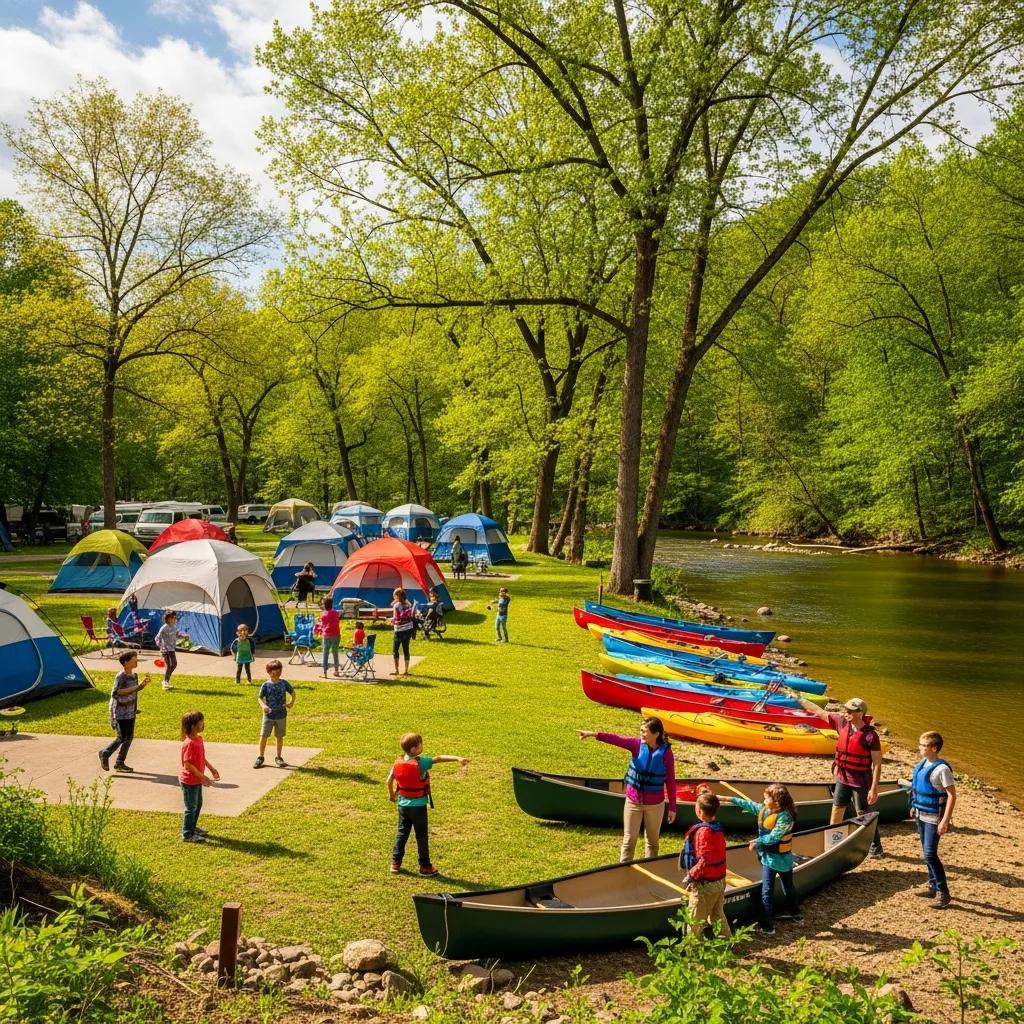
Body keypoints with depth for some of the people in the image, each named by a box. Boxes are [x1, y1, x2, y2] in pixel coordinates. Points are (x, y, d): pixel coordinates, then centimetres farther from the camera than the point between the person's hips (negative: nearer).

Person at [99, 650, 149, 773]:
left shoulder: (134, 675, 7)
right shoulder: (121, 677, -18)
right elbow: (115, 693, -27)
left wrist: (142, 684, 2)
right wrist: (135, 687, -29)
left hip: (131, 712, 8)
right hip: (120, 713, -8)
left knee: (129, 737, 8)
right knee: (122, 738, -4)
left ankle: (120, 763, 18)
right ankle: (105, 754, 18)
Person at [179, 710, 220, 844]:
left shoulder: (199, 739, 2)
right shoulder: (189, 743, -27)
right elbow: (187, 765, -27)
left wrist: (212, 768, 15)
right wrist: (203, 777, -23)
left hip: (197, 779, 9)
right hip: (189, 781, -9)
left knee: (198, 804, 23)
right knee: (191, 807, 3)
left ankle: (192, 827, 40)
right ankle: (187, 834, 16)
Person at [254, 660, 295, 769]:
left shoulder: (284, 683, -1)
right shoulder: (266, 685, -6)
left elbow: (292, 692, 12)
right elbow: (260, 697, -4)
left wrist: (291, 702, -2)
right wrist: (263, 705, -23)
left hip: (281, 715, 1)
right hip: (268, 715, -1)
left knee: (279, 737, 10)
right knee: (263, 736, -2)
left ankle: (278, 757, 24)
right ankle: (260, 757, 13)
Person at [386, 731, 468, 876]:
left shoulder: (398, 762, -2)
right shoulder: (421, 762, -20)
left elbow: (389, 780, 8)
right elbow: (439, 758, -30)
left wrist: (391, 794, 26)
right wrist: (457, 758, -38)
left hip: (403, 804, 5)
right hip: (418, 805, -5)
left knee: (401, 833, 17)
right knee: (422, 836, 6)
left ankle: (395, 863, 20)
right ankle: (425, 866, 13)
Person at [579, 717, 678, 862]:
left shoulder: (666, 752, -13)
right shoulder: (637, 744, -10)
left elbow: (670, 782, -7)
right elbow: (616, 739, -25)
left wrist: (672, 808, -4)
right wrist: (594, 734, -41)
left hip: (655, 804, -1)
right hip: (633, 801, 1)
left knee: (652, 841, 15)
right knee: (629, 840, 8)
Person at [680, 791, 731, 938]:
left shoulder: (703, 831, -22)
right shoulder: (718, 828, 3)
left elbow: (704, 860, -28)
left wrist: (691, 875, -20)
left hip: (704, 883, -8)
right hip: (720, 881, 8)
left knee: (696, 920, 5)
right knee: (718, 915, 22)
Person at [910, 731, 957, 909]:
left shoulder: (941, 769, -20)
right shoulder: (923, 763, 4)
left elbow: (952, 795, -20)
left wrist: (945, 820, -22)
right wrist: (914, 808, 19)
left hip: (934, 818, -8)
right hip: (921, 815, 8)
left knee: (930, 854, -9)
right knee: (926, 853, 16)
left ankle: (943, 893, 0)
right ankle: (933, 885, 28)